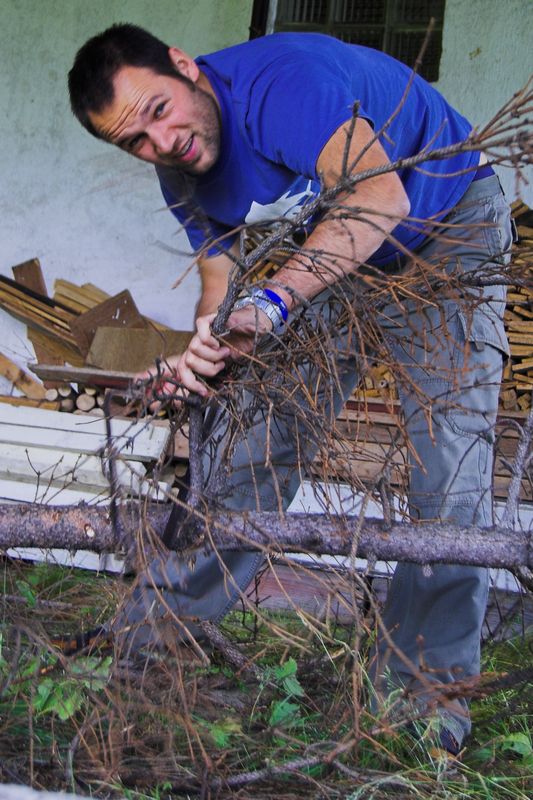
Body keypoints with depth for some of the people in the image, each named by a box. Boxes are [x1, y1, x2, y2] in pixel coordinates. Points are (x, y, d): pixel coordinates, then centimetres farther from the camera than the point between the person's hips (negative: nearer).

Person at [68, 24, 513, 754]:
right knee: (257, 430, 2)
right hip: (333, 254, 6)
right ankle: (168, 622, 14)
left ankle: (424, 679, -1)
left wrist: (270, 304, -55)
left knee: (451, 458, -15)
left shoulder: (279, 78, -34)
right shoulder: (185, 180, -8)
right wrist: (206, 350, -26)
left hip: (445, 230, -6)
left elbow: (379, 197, -46)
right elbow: (224, 278, -5)